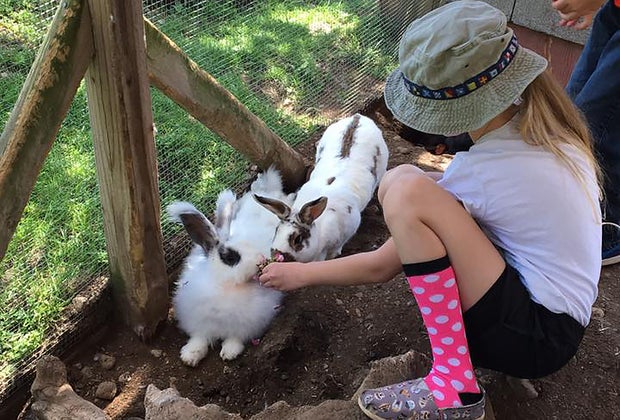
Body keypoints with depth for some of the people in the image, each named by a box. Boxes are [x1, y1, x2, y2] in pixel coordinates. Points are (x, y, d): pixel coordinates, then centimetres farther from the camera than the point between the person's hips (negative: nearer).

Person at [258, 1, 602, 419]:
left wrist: (300, 273, -1)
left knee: (407, 193, -28)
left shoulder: (485, 170, -24)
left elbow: (381, 267, -14)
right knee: (396, 178, 4)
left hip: (537, 341, -9)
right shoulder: (552, 126, -3)